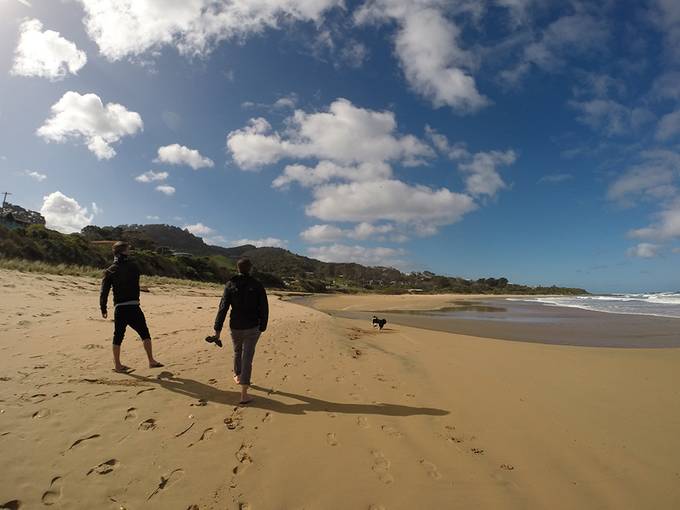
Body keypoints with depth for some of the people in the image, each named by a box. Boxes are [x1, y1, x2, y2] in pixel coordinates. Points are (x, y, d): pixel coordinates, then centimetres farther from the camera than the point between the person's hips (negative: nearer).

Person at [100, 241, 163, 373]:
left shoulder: (109, 271, 4)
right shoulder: (133, 267, 0)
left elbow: (104, 292, 1)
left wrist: (103, 309, 7)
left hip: (119, 308, 3)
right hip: (133, 307, -3)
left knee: (118, 337, 12)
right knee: (144, 333, 5)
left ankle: (117, 365, 19)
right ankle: (151, 361, 6)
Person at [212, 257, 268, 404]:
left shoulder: (230, 285, -5)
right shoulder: (257, 285, -6)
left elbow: (223, 308, -9)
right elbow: (264, 308, -7)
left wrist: (218, 329, -7)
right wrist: (262, 327, 4)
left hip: (235, 327, 2)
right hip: (252, 327, -2)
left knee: (237, 351, 26)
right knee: (247, 358, -1)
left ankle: (238, 376, 50)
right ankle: (244, 394, -5)